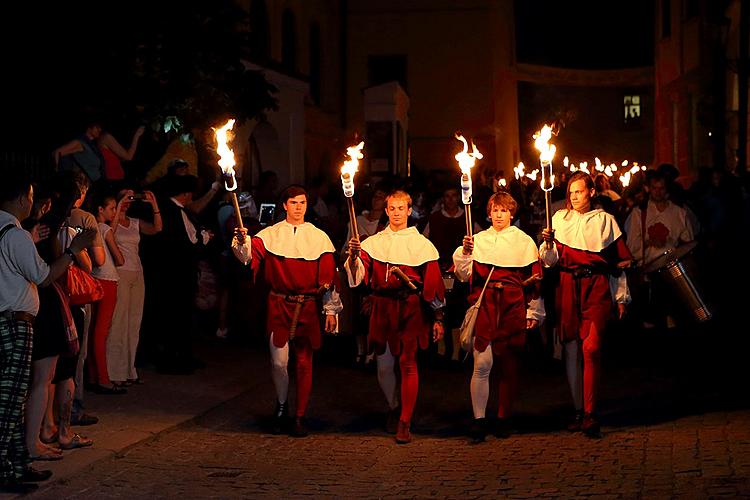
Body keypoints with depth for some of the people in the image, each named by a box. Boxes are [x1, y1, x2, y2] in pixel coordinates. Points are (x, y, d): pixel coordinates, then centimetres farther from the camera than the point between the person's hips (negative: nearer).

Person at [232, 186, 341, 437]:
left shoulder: (319, 237, 5)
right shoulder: (271, 235, 3)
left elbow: (328, 275, 5)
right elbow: (248, 255, -14)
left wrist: (331, 310, 3)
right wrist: (242, 242, -36)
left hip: (307, 308, 1)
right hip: (279, 306, -1)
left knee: (304, 363, 4)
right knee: (278, 362, -5)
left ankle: (300, 416, 16)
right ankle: (281, 405, 23)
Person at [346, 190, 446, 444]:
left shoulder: (421, 244, 5)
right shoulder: (373, 242, 9)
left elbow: (433, 281, 3)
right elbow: (357, 275, -1)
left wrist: (438, 318, 0)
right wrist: (353, 255, -22)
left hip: (411, 308, -2)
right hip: (382, 306, 2)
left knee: (408, 363, -6)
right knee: (383, 365, 6)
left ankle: (405, 423, -2)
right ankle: (394, 407, 33)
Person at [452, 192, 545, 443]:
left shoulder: (524, 241, 9)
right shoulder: (478, 240, 11)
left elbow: (534, 278, 9)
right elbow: (464, 274, 3)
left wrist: (534, 311, 6)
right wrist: (464, 253, -14)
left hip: (513, 307, 0)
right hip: (484, 305, 0)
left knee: (509, 365, 5)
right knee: (482, 364, -11)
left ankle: (503, 419, 16)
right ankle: (479, 420, -6)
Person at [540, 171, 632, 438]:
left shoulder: (605, 221, 9)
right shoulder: (560, 218, 11)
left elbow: (619, 261, 11)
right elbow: (550, 260, 8)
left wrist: (622, 297, 9)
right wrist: (548, 244, -13)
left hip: (597, 287, -2)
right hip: (567, 286, 2)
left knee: (591, 347, -14)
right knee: (571, 349, 4)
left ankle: (589, 413, -11)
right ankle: (578, 411, 14)